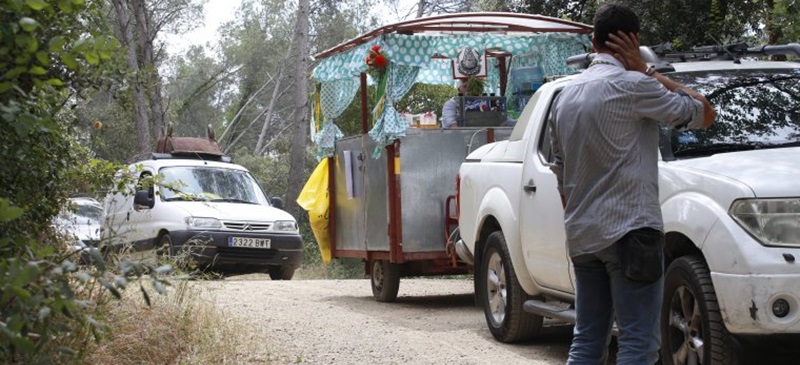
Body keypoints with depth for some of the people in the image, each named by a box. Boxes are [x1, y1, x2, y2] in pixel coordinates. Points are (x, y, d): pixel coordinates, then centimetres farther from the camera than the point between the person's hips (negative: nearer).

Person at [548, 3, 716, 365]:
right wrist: (648, 72, 1)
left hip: (582, 236, 8)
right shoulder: (631, 85, -11)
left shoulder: (565, 95, 13)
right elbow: (705, 114, -3)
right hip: (629, 231, -8)